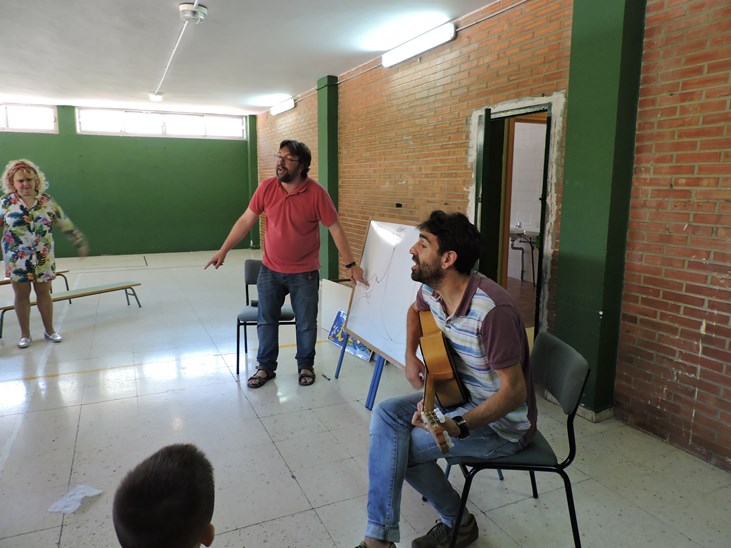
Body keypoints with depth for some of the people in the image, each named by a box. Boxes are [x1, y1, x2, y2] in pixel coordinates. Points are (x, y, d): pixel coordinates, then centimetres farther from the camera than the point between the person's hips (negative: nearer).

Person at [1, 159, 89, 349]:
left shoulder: (47, 201, -1)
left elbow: (65, 224, 5)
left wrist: (81, 242, 7)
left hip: (43, 258, 1)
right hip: (17, 259, 0)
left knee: (43, 293, 11)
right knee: (21, 295, 9)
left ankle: (49, 330, 26)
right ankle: (25, 334, 23)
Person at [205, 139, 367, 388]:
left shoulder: (316, 193, -15)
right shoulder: (266, 187, -7)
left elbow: (335, 229, -10)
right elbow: (246, 221, 1)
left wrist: (350, 265, -10)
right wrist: (223, 250, 1)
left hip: (304, 273, -2)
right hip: (270, 270, 3)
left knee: (306, 324, 10)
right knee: (266, 321, 12)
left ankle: (305, 365, 31)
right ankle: (266, 367, 29)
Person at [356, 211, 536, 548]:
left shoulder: (492, 310, -32)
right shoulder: (432, 290, -7)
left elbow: (514, 391, -27)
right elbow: (415, 310, 20)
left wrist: (457, 428, -37)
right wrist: (411, 356, 6)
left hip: (502, 421, -8)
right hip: (459, 396, 8)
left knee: (399, 447, -12)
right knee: (386, 414, -10)